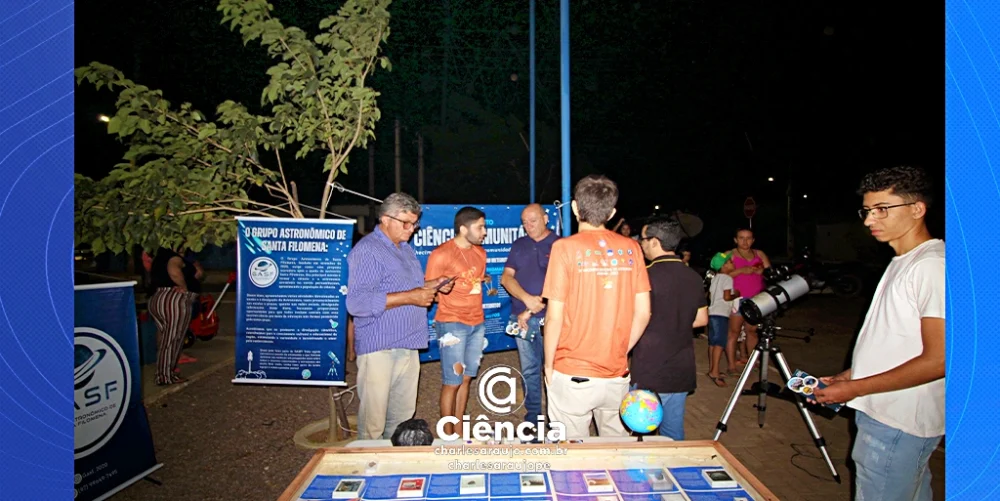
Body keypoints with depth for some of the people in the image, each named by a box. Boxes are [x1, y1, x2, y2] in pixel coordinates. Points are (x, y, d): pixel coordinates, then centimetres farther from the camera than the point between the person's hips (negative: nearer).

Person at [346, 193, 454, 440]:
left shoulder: (406, 249, 17)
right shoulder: (366, 250, -12)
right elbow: (356, 302, -23)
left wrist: (430, 285, 10)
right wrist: (409, 297, -23)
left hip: (408, 346, 8)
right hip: (379, 348, -8)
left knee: (403, 417, 17)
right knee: (373, 422, 2)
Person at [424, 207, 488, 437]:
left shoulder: (480, 252, 11)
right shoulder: (441, 254, -11)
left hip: (477, 323, 7)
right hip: (452, 324, -6)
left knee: (466, 378, 12)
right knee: (452, 382, -1)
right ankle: (448, 438, 14)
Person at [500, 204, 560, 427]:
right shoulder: (519, 245, 13)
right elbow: (506, 278, 5)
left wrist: (531, 311, -11)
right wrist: (527, 298, -12)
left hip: (550, 318, -4)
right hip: (522, 318, 4)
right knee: (529, 370, 12)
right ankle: (532, 418, 24)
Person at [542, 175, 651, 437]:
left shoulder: (566, 248, -11)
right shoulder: (630, 248, 0)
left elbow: (554, 317, -12)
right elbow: (643, 312, 1)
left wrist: (549, 365, 1)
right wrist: (620, 352, 14)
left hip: (572, 376, -3)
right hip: (617, 375, 4)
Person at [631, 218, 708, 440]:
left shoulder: (647, 275, -17)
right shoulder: (694, 277, 4)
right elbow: (701, 319, 12)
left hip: (651, 374, -6)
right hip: (682, 372, 7)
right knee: (674, 434, 19)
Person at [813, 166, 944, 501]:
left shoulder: (933, 266, -19)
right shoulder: (903, 262, 12)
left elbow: (939, 360, -23)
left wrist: (854, 389, -19)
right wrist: (847, 376, 10)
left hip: (898, 426, -9)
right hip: (888, 414, 10)